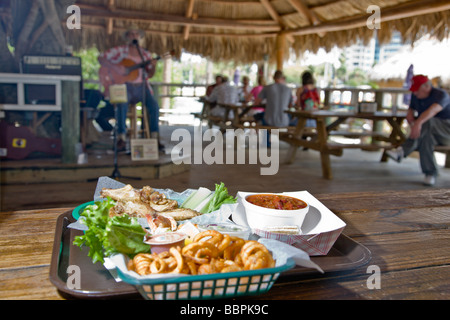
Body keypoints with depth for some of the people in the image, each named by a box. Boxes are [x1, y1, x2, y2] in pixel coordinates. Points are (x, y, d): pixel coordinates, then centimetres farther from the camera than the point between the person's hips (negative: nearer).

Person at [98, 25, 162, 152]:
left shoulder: (145, 54, 14)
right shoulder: (120, 50, 5)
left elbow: (150, 75, 10)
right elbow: (101, 58, -2)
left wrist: (153, 66, -12)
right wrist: (115, 67, -16)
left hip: (140, 86, 3)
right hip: (123, 85, -3)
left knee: (154, 105, -22)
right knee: (122, 105, -33)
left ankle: (155, 139, -17)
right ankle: (121, 139, -29)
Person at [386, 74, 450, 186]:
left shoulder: (441, 95, -19)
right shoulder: (415, 96, 5)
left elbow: (433, 110, -40)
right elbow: (410, 113, 7)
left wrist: (418, 123, -58)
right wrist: (412, 123, -18)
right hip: (428, 130, 6)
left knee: (427, 121, -37)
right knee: (426, 137, -32)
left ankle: (403, 151, -43)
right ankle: (430, 174, -37)